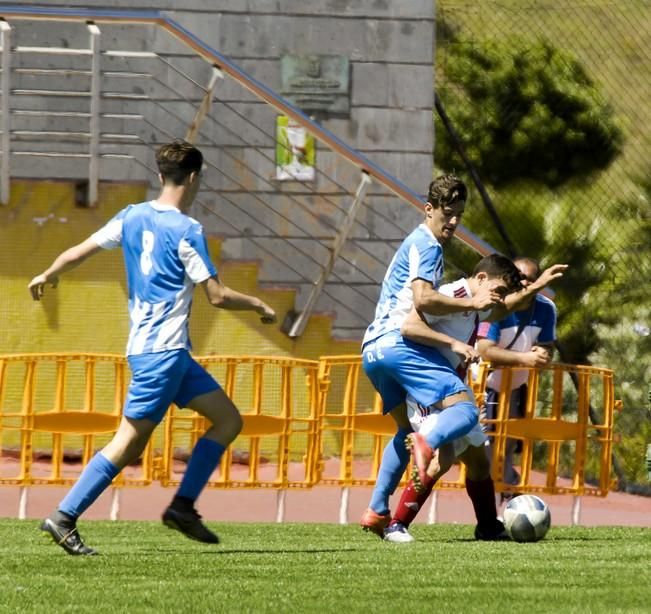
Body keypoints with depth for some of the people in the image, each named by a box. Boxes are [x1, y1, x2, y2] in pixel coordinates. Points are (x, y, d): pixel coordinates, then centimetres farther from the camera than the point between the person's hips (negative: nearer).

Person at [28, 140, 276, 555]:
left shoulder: (132, 217, 9)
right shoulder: (186, 230, -12)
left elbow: (78, 252, 10)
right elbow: (218, 296, -12)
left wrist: (48, 276, 28)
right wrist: (259, 306, 5)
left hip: (172, 354, 9)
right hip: (163, 352, -9)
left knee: (228, 419, 10)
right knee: (129, 441, -9)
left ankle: (183, 507, 7)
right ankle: (64, 518, -10)